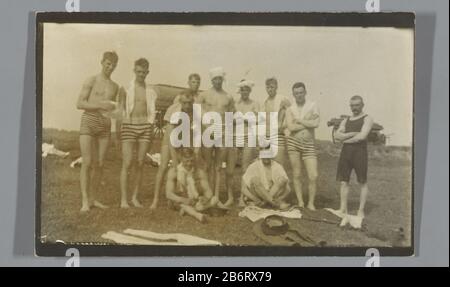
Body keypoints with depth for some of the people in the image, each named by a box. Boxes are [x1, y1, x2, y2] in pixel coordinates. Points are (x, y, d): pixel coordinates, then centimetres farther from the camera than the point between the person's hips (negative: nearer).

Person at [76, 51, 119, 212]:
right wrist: (100, 105, -17)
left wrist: (115, 109, -1)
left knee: (99, 164, 2)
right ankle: (85, 201, -9)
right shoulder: (91, 81, 2)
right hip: (88, 122, -5)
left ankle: (92, 199, 12)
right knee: (87, 163, -11)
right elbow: (79, 104, -5)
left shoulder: (115, 86, 17)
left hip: (105, 125, 5)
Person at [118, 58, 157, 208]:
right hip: (128, 126, -3)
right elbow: (121, 108, 6)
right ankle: (123, 199, -5)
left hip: (145, 127, 3)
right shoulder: (126, 88, 1)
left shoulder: (151, 91, 11)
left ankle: (135, 197, 12)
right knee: (127, 163, -9)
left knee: (140, 164, 3)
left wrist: (150, 125, 6)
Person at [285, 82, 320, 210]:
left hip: (309, 145, 0)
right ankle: (300, 202, 15)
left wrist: (299, 120, -6)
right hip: (293, 143, 0)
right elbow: (290, 127, -10)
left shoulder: (313, 106, 4)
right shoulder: (290, 109, 5)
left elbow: (316, 124, -11)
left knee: (313, 176, -6)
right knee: (296, 174, 4)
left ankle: (311, 203, 7)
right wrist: (308, 123, -9)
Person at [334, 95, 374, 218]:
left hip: (359, 151, -5)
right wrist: (352, 134, -9)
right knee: (343, 181, 3)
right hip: (346, 152, 5)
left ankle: (361, 210, 3)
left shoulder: (367, 119, 3)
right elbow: (337, 135, 5)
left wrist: (345, 139, -1)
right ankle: (343, 209, 9)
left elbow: (362, 136, -12)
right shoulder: (345, 121, 20)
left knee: (363, 182, -1)